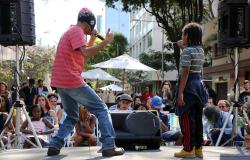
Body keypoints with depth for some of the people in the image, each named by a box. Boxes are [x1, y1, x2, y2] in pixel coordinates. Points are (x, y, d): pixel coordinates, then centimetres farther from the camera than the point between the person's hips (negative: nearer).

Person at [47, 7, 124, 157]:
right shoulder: (77, 31, -8)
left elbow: (83, 54, 28)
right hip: (72, 81, -9)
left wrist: (92, 38, 20)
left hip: (60, 82, 9)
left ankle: (54, 146, 9)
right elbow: (86, 53, -23)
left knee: (72, 117, 22)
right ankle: (109, 146, -10)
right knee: (102, 109, -2)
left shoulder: (70, 31, 22)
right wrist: (106, 41, -18)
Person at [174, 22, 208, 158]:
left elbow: (185, 73, -20)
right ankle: (198, 148, 16)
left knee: (186, 118, -3)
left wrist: (180, 93, -21)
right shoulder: (201, 51, 11)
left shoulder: (187, 51, -13)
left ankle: (188, 149, 1)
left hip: (189, 86, -8)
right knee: (197, 118, 11)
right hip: (199, 84, 8)